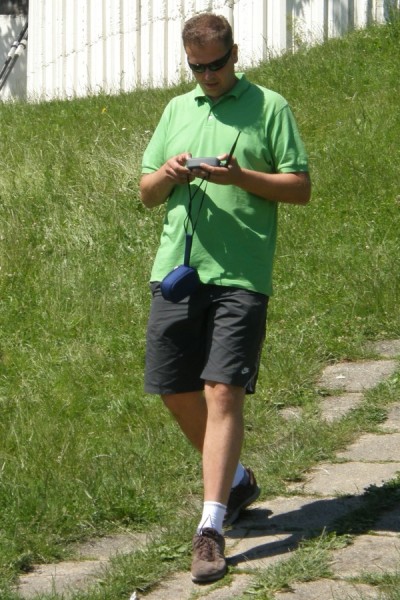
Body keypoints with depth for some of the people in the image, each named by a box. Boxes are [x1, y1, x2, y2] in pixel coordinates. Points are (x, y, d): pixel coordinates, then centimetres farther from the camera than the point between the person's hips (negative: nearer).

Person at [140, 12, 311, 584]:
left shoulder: (270, 107, 4)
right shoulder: (177, 110, 18)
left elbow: (301, 187, -1)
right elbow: (146, 193, 20)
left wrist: (241, 177, -16)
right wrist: (167, 175, -3)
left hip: (240, 274, -5)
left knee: (223, 391, -11)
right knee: (175, 391, 8)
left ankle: (211, 527, -11)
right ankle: (236, 479, 32)